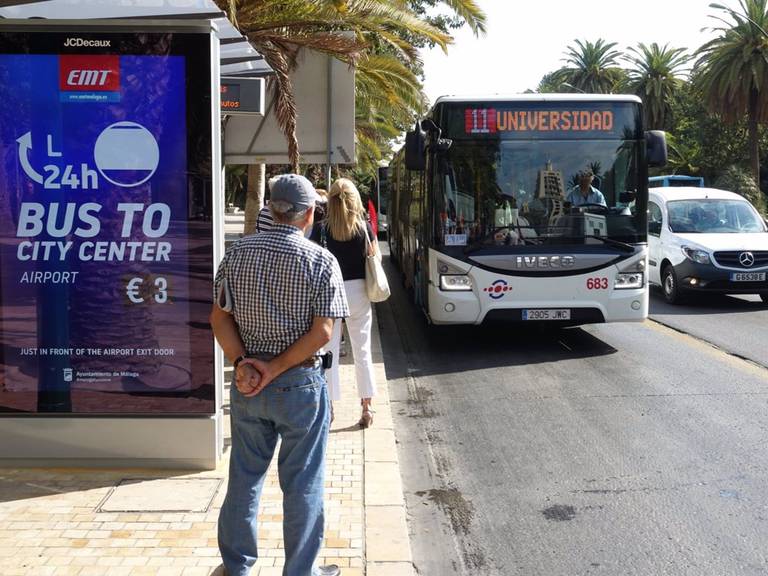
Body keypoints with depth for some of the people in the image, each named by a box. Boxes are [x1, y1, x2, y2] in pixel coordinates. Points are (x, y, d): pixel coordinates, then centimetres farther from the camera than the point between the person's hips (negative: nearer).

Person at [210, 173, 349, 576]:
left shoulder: (238, 252, 0)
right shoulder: (321, 261, -11)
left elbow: (219, 317, -1)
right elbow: (322, 332, -16)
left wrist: (242, 362, -8)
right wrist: (275, 370, -14)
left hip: (247, 384, 4)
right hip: (300, 385, -4)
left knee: (244, 476, 18)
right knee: (301, 484, 10)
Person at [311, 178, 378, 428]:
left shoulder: (321, 229, -8)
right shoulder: (364, 227, -5)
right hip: (358, 291, 2)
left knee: (329, 351, 8)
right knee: (362, 351, 11)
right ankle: (367, 408, 16)